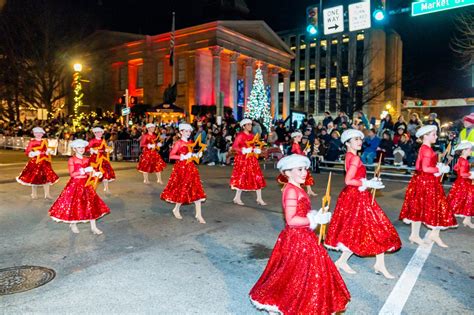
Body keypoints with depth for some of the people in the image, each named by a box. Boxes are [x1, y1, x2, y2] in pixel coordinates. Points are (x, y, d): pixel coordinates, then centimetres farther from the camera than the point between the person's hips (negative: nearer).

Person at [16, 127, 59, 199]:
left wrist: (49, 151, -2)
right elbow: (27, 152, -4)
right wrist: (33, 153, -21)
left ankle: (47, 194, 9)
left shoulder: (45, 141, 9)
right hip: (35, 162, -3)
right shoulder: (32, 142, -2)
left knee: (47, 178, 1)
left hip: (44, 162, 3)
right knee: (34, 178, 5)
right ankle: (34, 194, 20)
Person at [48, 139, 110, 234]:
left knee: (91, 204, 1)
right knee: (74, 205, 3)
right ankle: (73, 224, 27)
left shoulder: (87, 160, 7)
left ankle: (93, 227, 5)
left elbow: (89, 173, 9)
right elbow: (72, 174, -18)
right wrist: (84, 170, -26)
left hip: (86, 184, 5)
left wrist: (96, 174, -9)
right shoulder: (71, 160, -7)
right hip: (75, 184, -4)